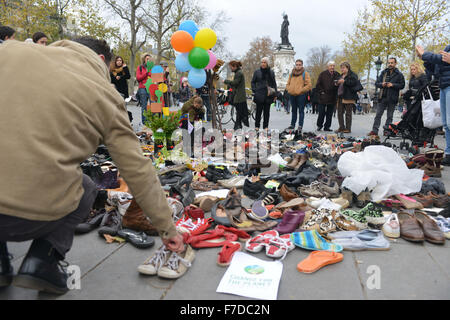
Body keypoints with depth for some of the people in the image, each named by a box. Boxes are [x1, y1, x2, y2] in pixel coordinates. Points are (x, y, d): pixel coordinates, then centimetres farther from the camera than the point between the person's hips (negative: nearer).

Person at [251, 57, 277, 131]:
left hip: (268, 95, 2)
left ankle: (265, 126, 13)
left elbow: (274, 83, 13)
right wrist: (254, 90, -3)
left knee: (267, 111, 5)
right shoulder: (257, 72, 4)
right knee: (259, 111, 0)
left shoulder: (271, 72, 9)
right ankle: (257, 126, 10)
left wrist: (275, 94, 8)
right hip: (259, 95, -2)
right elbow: (253, 82, 10)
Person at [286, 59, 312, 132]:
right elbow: (288, 84, 21)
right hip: (292, 95, 5)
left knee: (301, 111, -2)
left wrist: (300, 90, -15)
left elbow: (309, 85, -7)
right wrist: (289, 89, 1)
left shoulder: (305, 74, -1)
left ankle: (300, 126, 2)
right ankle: (292, 125, 22)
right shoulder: (292, 74, 13)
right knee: (294, 111, 14)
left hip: (301, 95, -5)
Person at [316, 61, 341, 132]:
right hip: (323, 98, -2)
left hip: (332, 98, 2)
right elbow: (318, 85, 2)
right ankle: (319, 125, 16)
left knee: (329, 114, 5)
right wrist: (322, 91, -6)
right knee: (321, 113, 0)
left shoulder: (337, 75, 9)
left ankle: (327, 127, 14)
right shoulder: (323, 74, 2)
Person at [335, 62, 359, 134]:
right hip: (340, 97, 8)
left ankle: (348, 128, 2)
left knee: (348, 113, -3)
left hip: (349, 97, -8)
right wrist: (337, 83, 10)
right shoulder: (341, 75, 21)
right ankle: (341, 127, 14)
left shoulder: (352, 75, -3)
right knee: (340, 112, 6)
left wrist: (344, 81, -20)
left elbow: (354, 82, -20)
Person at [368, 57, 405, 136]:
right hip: (383, 97, 3)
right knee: (378, 115, 0)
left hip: (392, 98, -3)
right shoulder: (383, 73, 13)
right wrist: (381, 84, -10)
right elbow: (376, 83, 11)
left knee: (390, 116, 5)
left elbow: (402, 85, -4)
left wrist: (392, 85, -16)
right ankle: (374, 130, 1)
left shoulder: (399, 74, 3)